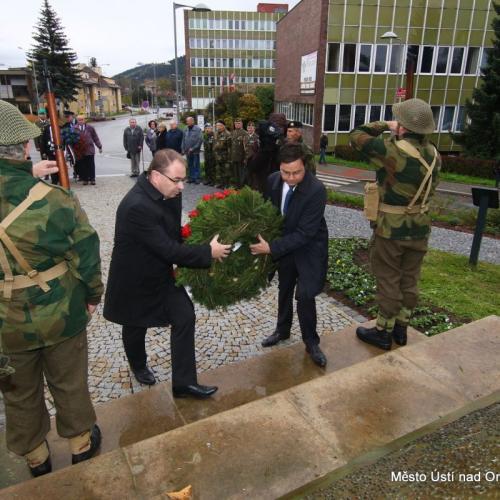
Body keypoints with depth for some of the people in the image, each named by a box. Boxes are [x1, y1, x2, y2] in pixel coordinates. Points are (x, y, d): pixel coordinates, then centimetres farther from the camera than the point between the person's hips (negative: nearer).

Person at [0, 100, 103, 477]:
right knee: (70, 383, 21)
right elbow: (86, 253, -14)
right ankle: (81, 443, 43)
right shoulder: (54, 199, -22)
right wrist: (92, 294, 2)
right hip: (59, 313, -2)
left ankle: (36, 457, 46)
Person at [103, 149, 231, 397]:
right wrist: (208, 252, -25)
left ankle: (184, 382, 14)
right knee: (135, 326, 18)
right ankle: (139, 366, 50)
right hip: (135, 280, -6)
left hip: (162, 273, 7)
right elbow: (168, 249, -32)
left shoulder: (169, 191, -9)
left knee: (185, 318, 1)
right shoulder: (137, 206, -34)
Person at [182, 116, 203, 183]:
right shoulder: (186, 130, 8)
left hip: (195, 151, -5)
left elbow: (200, 140, -13)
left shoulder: (197, 129, -8)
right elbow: (183, 140, 12)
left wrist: (193, 148, -15)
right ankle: (191, 177, 18)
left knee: (196, 165, 0)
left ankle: (197, 178, 6)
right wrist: (183, 149, 6)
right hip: (187, 151, 5)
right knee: (190, 165, 10)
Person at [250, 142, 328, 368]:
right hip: (285, 243, 5)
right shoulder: (273, 180, -14)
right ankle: (282, 330, 44)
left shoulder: (316, 190, -30)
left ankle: (311, 342, 15)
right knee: (284, 289, 20)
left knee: (305, 295, -10)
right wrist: (265, 238, -5)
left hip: (309, 248, -5)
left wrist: (271, 248, -33)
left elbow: (305, 233, -31)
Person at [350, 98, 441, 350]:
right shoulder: (433, 154, 0)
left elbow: (356, 135, -10)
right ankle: (401, 329, 32)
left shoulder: (393, 150, -21)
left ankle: (383, 333, 21)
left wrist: (385, 126, 2)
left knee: (388, 282, 6)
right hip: (419, 229, 6)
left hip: (390, 229, -6)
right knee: (409, 281, 16)